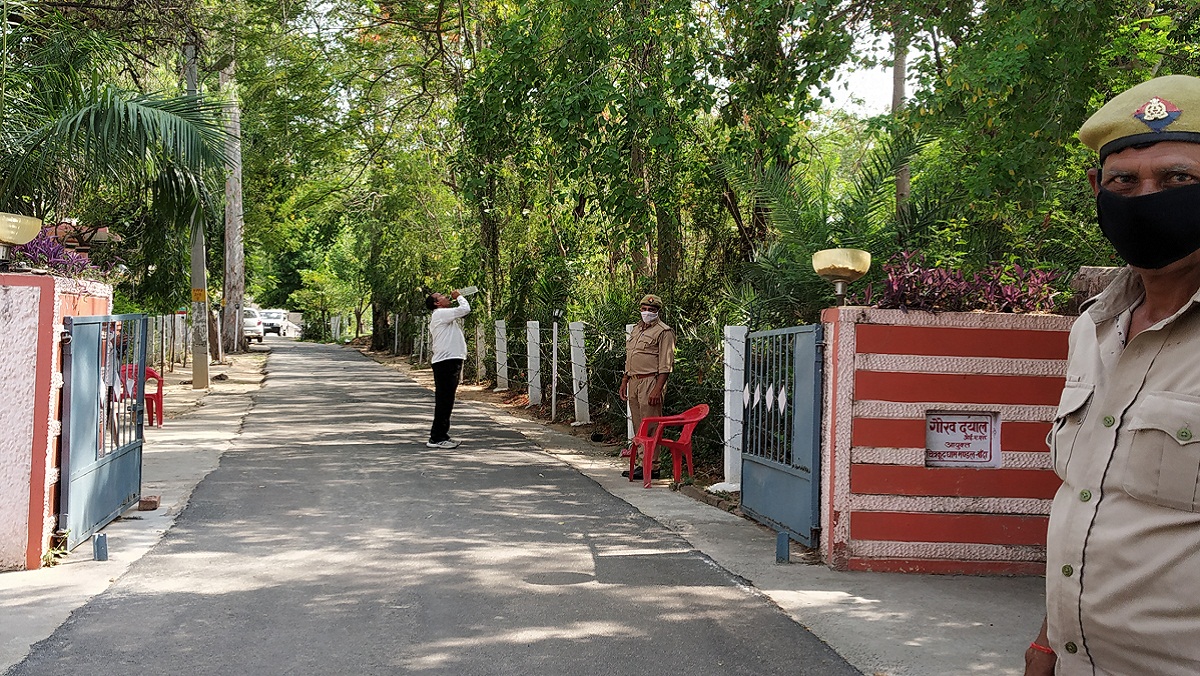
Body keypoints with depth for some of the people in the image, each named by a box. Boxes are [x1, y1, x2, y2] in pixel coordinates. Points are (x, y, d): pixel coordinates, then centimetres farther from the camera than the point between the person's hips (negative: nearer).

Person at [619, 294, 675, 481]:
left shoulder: (664, 332, -8)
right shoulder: (636, 329, 18)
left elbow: (666, 365, -14)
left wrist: (657, 390, -20)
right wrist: (624, 382, 20)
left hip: (651, 381, -9)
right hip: (634, 381, 9)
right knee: (638, 426, 10)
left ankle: (652, 466, -6)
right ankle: (642, 463, 16)